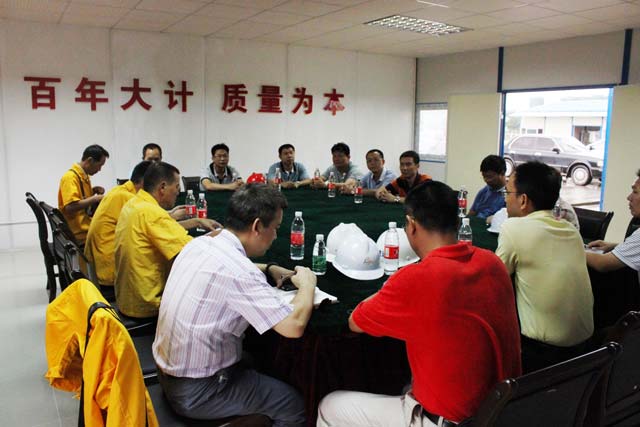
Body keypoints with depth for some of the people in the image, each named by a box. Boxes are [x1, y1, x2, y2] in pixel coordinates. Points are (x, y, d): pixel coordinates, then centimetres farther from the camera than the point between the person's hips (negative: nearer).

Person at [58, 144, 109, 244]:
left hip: (86, 228, 9)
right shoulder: (70, 177, -13)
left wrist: (93, 191, 7)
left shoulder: (84, 176, 14)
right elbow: (70, 207, -25)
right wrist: (95, 199, -20)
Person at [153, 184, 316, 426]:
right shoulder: (238, 271, -29)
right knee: (294, 404, 3)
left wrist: (269, 269, 8)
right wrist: (307, 284, -12)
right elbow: (294, 326, -31)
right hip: (197, 392, -9)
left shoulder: (200, 243, -1)